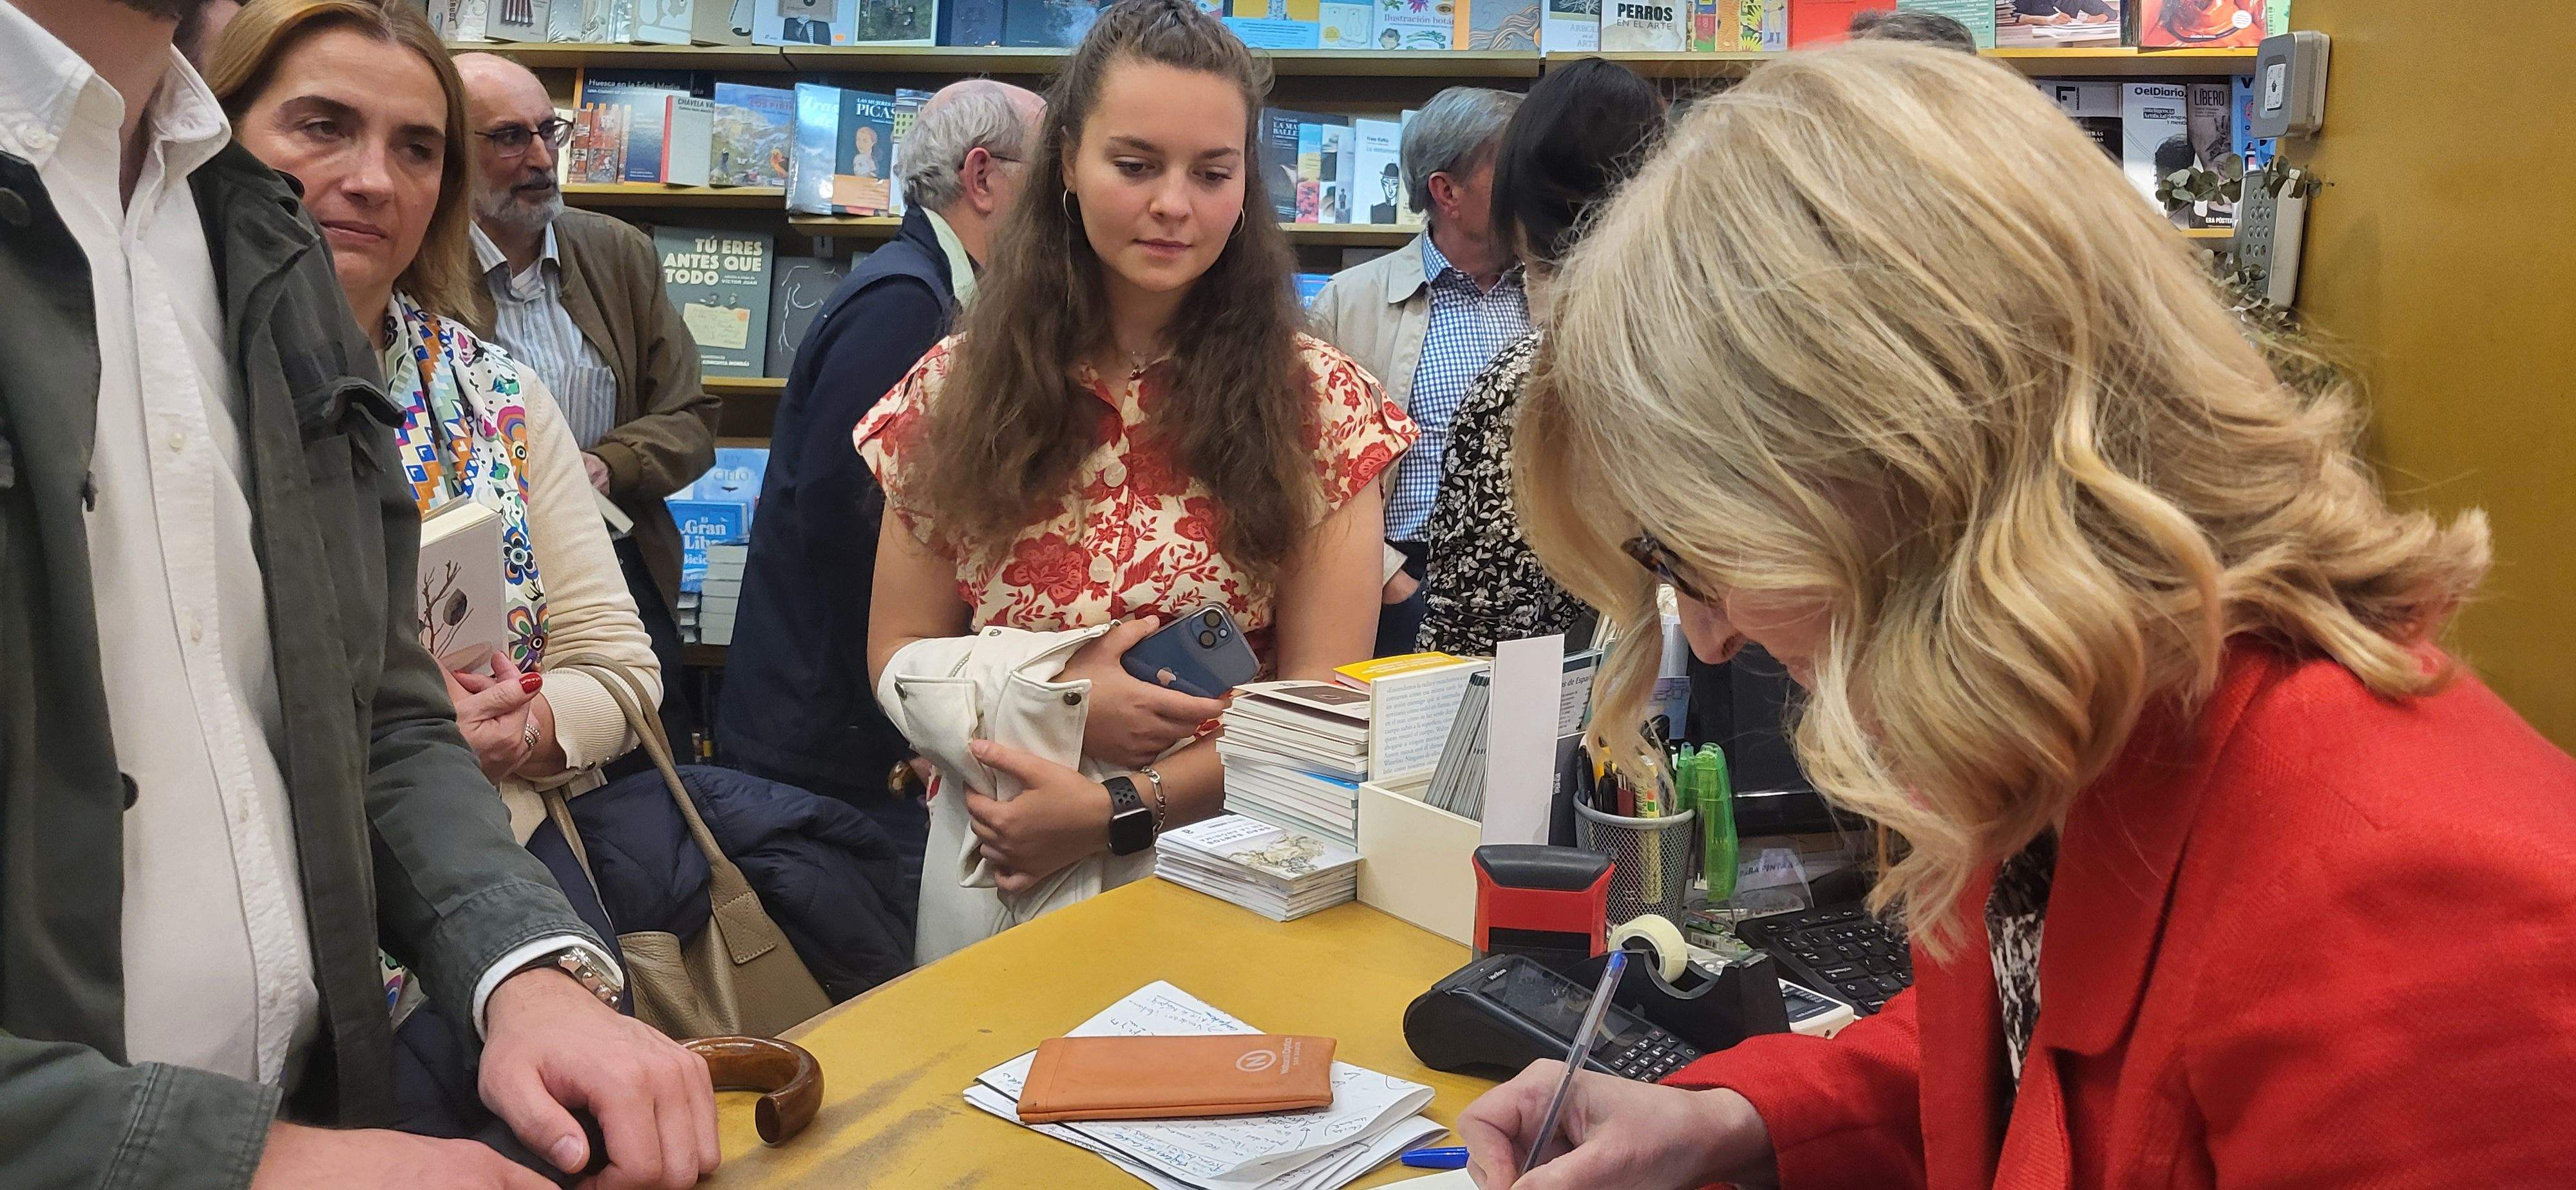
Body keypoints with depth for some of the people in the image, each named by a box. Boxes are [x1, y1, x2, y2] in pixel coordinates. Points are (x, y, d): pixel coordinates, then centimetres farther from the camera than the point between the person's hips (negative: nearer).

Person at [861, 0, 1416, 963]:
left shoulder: (1317, 403, -8)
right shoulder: (958, 388, -2)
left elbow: (1322, 701, -10)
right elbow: (898, 657, 2)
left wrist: (1110, 809, -17)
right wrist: (1048, 699, -16)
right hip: (993, 875, 2)